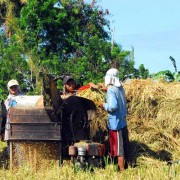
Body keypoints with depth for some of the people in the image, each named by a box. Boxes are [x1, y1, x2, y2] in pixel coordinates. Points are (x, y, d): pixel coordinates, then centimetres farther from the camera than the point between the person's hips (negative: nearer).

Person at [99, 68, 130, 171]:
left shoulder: (111, 90, -16)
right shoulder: (120, 88, 8)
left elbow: (113, 106, -26)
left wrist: (104, 105, -7)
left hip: (115, 123, -8)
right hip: (123, 121, 8)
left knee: (118, 148, -4)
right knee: (124, 146, 13)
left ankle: (122, 170, -2)